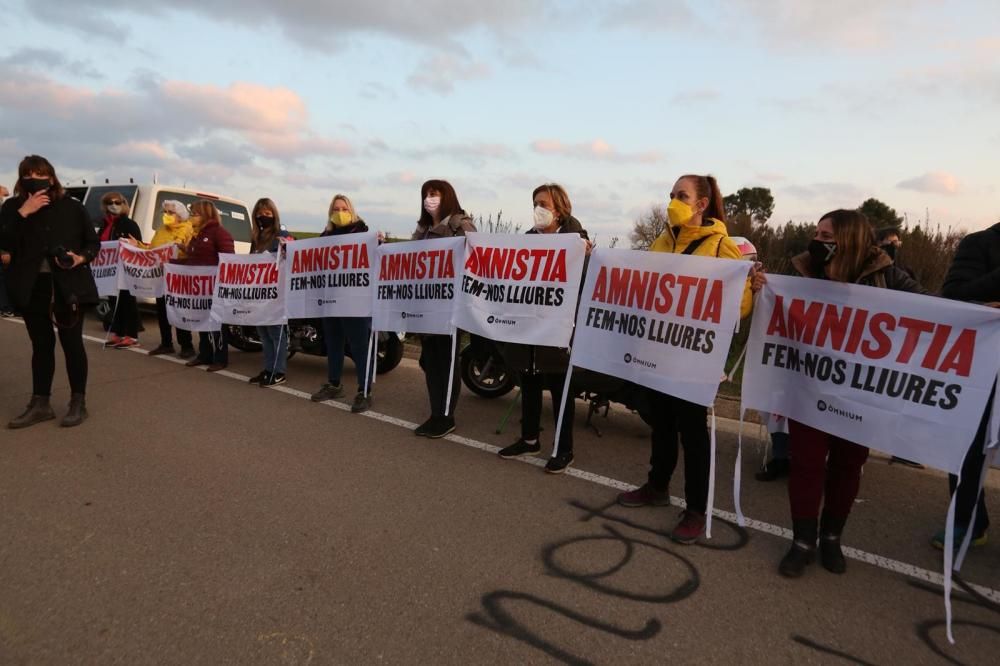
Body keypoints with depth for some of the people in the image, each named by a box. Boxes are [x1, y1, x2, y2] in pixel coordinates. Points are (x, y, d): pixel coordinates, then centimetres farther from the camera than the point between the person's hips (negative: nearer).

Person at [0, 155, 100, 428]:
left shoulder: (72, 207, -1)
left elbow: (94, 242, 6)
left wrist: (82, 257, -14)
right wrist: (23, 213, -18)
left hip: (68, 285, -2)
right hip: (32, 287, 2)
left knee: (72, 343, 3)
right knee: (41, 344, 11)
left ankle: (78, 403, 14)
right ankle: (40, 404, 20)